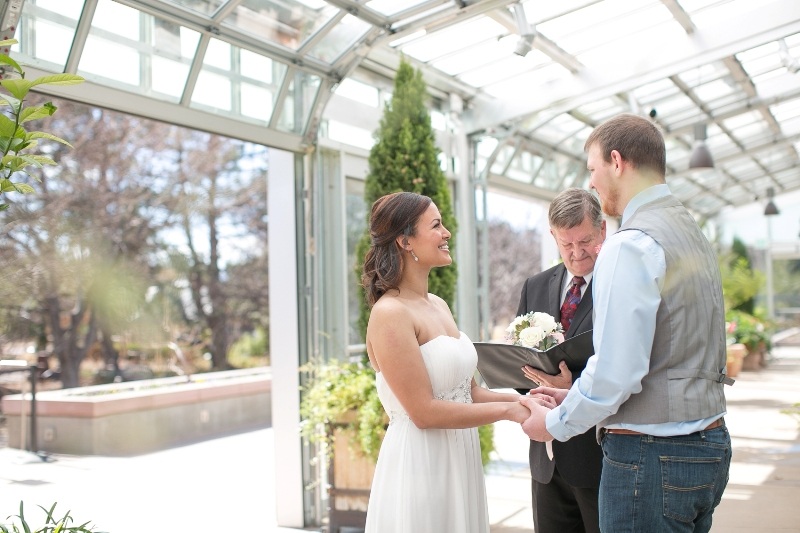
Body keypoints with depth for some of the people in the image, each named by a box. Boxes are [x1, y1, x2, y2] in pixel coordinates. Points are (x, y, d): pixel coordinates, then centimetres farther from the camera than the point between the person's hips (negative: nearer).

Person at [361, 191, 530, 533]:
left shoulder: (438, 305, 9)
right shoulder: (390, 314, -17)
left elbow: (467, 390, 11)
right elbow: (423, 412, -20)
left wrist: (518, 399, -5)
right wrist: (506, 411, -14)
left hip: (459, 461, 8)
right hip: (420, 465, -8)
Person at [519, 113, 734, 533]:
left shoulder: (632, 244, -17)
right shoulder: (692, 234, 13)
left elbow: (616, 371, -22)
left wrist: (556, 424, -5)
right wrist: (574, 397, 15)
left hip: (651, 456, -9)